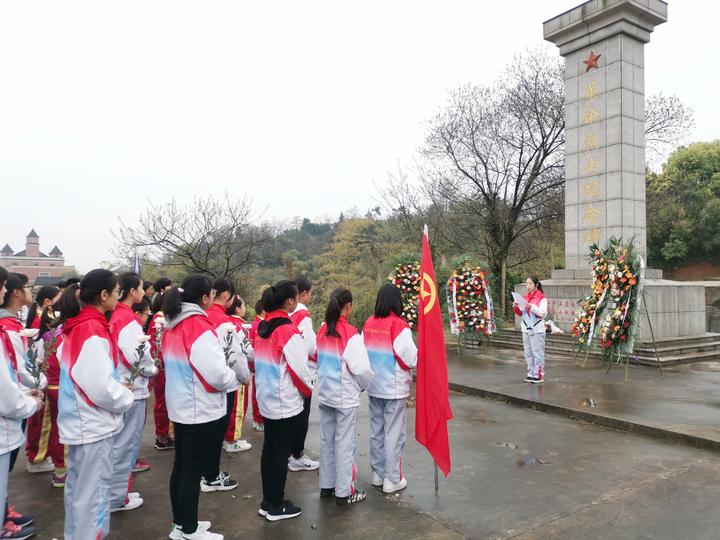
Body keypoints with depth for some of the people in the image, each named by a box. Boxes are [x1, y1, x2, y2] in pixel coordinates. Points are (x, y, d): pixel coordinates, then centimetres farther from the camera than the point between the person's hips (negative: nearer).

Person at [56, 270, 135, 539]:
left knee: (78, 485, 21)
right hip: (93, 424, -10)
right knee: (93, 490, 1)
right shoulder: (93, 330, -22)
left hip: (80, 421, 10)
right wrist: (126, 398, -8)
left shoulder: (76, 326, 6)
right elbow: (100, 387, -25)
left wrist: (120, 389, 8)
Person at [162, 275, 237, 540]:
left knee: (181, 466, 17)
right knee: (193, 471, 4)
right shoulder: (199, 327, -22)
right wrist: (233, 376, -3)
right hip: (200, 410, -9)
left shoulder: (171, 326, 4)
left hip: (180, 407, 9)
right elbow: (216, 374, -25)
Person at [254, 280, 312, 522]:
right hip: (286, 402, -8)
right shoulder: (288, 331, -20)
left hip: (267, 399, 8)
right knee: (282, 453, 4)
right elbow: (298, 367, -18)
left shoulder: (263, 328, 4)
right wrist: (308, 390, 0)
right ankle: (276, 507, 16)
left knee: (269, 449, 16)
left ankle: (267, 502, 27)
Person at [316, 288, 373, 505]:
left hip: (325, 395, 7)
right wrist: (365, 385, 1)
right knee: (345, 444, 4)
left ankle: (326, 485, 27)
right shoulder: (350, 334, -19)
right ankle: (344, 492, 13)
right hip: (346, 397, -6)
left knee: (326, 441, 15)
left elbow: (318, 360, 6)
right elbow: (361, 368, -18)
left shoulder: (323, 332, 1)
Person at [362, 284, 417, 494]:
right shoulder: (398, 325, -17)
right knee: (393, 433, 5)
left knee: (376, 431, 16)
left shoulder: (369, 324, -1)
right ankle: (392, 479, 14)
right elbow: (412, 358, -16)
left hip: (374, 387, 6)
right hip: (394, 388, -5)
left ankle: (378, 474, 28)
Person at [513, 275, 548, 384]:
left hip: (537, 330, -6)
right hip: (526, 329, 6)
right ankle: (531, 374, 18)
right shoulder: (524, 297, 11)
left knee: (537, 353, -2)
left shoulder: (541, 298, -6)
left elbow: (543, 313, -15)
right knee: (528, 353, 9)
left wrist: (531, 307, -25)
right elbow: (521, 314, 13)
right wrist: (516, 308, -5)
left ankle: (539, 375, 3)